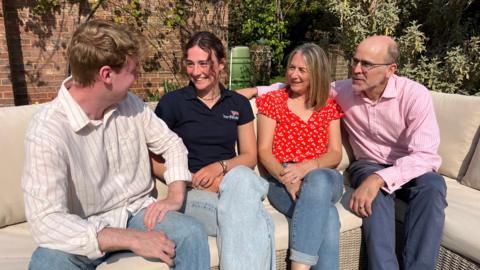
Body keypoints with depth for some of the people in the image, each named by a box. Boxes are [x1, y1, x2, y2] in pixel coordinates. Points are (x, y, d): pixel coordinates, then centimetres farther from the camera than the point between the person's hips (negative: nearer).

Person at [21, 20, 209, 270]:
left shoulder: (129, 103, -5)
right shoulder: (47, 131, -22)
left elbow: (171, 144, 6)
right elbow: (46, 221, -27)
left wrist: (176, 197, -9)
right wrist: (132, 239, -31)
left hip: (137, 212, 3)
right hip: (88, 231, -2)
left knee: (191, 233, -25)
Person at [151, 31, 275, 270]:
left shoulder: (239, 104, 12)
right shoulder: (171, 102, 2)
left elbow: (250, 157, 10)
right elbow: (154, 161, 1)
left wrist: (220, 166, -11)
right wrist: (192, 179, -14)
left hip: (232, 183, 4)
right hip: (191, 191, -3)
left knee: (241, 177, -34)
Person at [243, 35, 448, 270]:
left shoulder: (415, 95, -16)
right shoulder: (343, 90, -6)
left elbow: (425, 155, -24)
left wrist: (379, 178, -38)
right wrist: (256, 90, -6)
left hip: (411, 169, 0)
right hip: (368, 165, 1)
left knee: (432, 185, -34)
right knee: (376, 191, -34)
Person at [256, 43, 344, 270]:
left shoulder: (330, 105, 13)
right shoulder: (272, 100, 7)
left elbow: (335, 155, 3)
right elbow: (264, 151, -1)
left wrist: (307, 167, -19)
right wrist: (285, 176, -22)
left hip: (324, 178, 2)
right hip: (282, 180, -2)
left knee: (318, 181, -37)